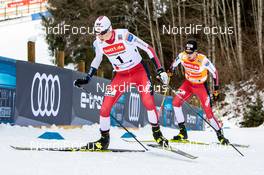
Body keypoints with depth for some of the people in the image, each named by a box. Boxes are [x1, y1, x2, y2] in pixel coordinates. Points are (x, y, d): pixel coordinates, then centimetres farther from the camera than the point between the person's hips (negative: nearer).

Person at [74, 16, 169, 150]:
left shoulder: (124, 35, -24)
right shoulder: (98, 43, -9)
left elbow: (148, 48, -17)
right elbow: (97, 60, 13)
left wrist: (160, 69, -18)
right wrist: (87, 79, 9)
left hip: (139, 71, -4)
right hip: (121, 76, 4)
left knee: (148, 102, -21)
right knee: (105, 107, -7)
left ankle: (157, 132, 1)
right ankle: (104, 139, 11)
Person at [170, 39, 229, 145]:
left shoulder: (203, 60, -28)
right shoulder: (182, 56, -19)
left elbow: (214, 72, -14)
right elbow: (173, 66, 5)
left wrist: (216, 90, -11)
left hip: (201, 86, -3)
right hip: (188, 84, 4)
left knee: (208, 112, -6)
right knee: (176, 102, -18)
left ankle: (220, 135, 16)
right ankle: (183, 132, -9)